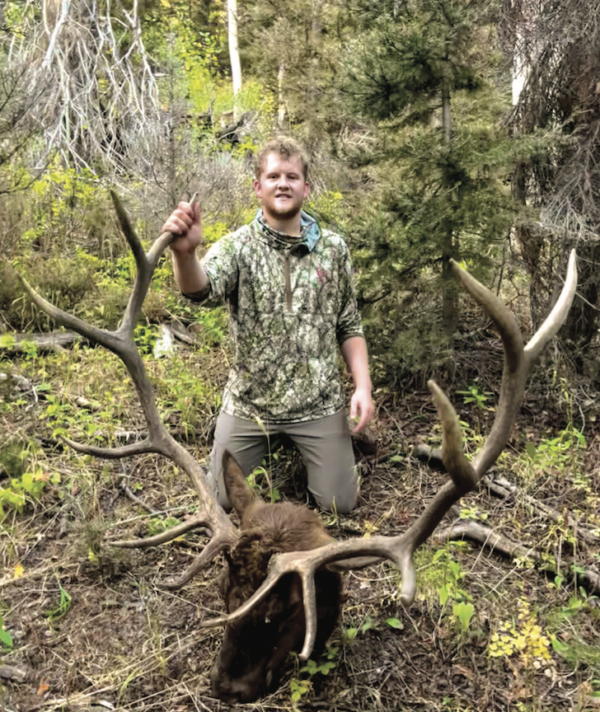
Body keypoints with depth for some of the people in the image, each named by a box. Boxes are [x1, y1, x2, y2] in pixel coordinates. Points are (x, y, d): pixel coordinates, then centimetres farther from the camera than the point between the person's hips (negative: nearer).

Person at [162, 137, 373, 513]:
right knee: (221, 499, 9)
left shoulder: (333, 248, -1)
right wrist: (185, 253, -52)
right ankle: (269, 442, 37)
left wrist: (363, 386, -7)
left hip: (319, 401, 1)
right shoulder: (238, 246, -8)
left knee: (340, 503, 4)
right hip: (249, 401, 0)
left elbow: (349, 326, 4)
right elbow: (200, 288, -29)